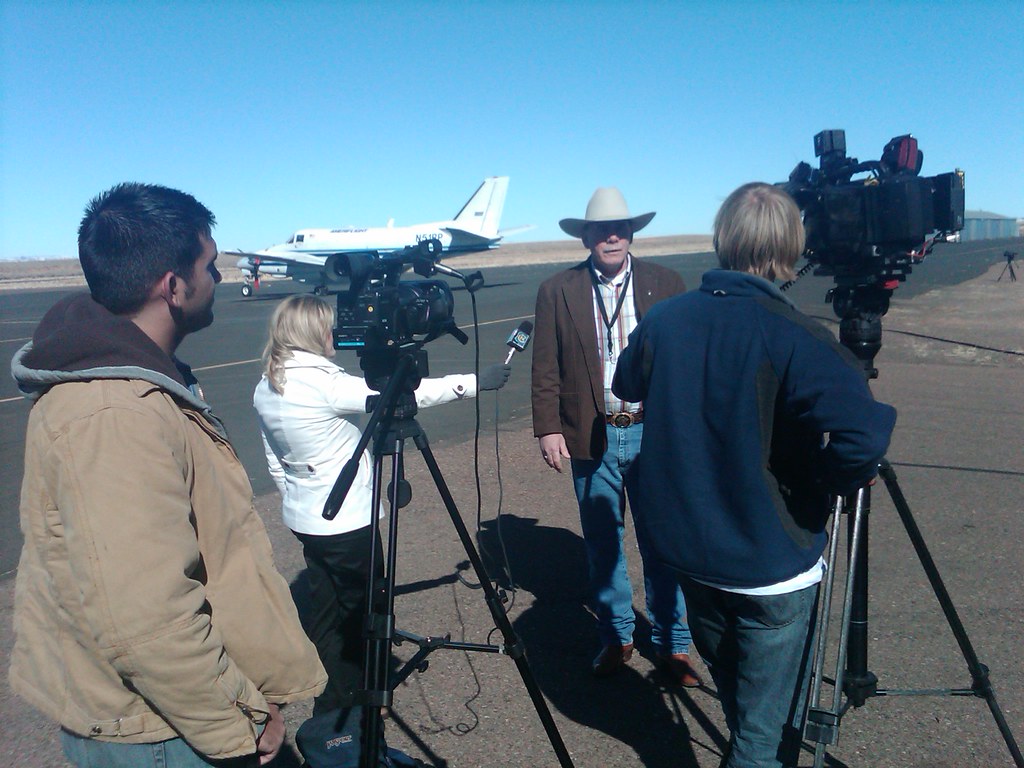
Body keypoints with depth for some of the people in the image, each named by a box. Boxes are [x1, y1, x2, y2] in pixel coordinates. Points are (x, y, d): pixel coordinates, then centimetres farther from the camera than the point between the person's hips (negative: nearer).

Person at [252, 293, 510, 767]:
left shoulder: (265, 389, 5)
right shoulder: (324, 382, -21)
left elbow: (275, 462, 13)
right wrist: (475, 383, -12)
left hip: (305, 518, 9)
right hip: (346, 522, -9)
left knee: (327, 614, 18)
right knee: (355, 615, 5)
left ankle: (331, 724, 32)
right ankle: (333, 730, 15)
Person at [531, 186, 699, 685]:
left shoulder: (666, 285, 3)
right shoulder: (556, 292, 2)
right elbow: (545, 369, 1)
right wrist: (548, 429, -6)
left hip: (654, 434, 0)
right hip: (591, 437, 1)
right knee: (602, 545, 12)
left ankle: (672, 644, 25)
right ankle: (615, 638, 31)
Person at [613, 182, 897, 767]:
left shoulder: (664, 319, -5)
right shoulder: (791, 336, -22)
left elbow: (626, 386, 14)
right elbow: (864, 436, -34)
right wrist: (822, 488, -15)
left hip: (687, 553, 6)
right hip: (772, 567, -5)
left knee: (735, 697, 29)